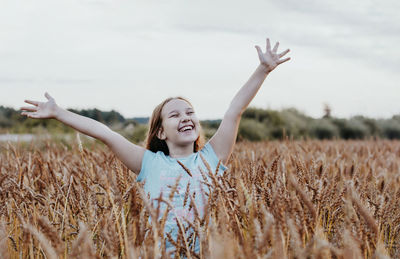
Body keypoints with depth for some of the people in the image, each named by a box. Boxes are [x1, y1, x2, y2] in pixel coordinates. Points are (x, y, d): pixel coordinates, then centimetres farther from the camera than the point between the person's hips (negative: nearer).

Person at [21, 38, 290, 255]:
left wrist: (263, 70, 9)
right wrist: (57, 113, 6)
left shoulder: (210, 158, 11)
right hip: (159, 251, -1)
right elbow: (105, 133, 6)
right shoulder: (150, 163, 9)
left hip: (206, 251, 1)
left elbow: (235, 111, 9)